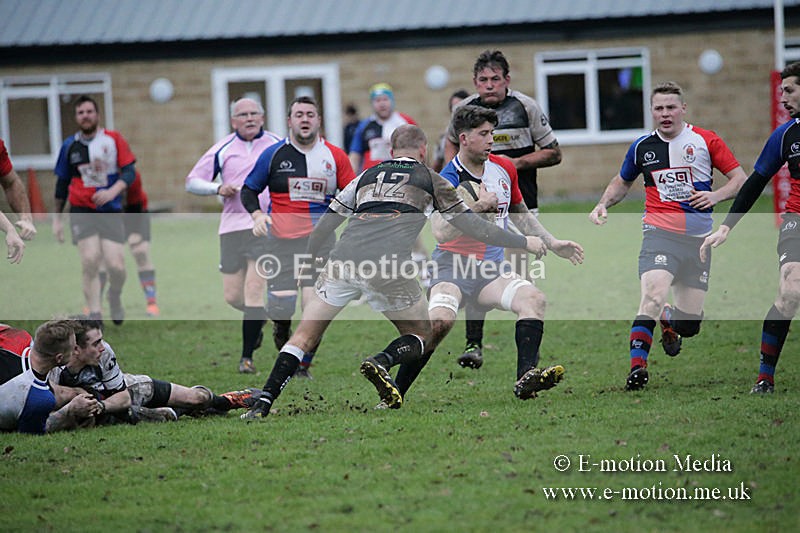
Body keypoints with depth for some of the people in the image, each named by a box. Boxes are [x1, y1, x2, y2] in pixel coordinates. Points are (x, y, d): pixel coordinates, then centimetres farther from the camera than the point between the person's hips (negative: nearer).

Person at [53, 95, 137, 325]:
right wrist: (57, 217, 18)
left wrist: (113, 191, -22)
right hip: (81, 211, 1)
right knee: (90, 261, -18)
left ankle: (115, 297, 24)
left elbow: (130, 172, -3)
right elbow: (62, 183, 17)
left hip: (110, 211, -1)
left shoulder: (114, 140, 2)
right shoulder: (70, 146, 7)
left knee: (116, 265, -10)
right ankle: (95, 316, -14)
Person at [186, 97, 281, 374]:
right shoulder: (223, 149, 4)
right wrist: (218, 188, -11)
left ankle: (247, 356, -3)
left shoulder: (278, 146, 5)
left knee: (254, 290, -12)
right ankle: (259, 318, 39)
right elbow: (192, 181, 7)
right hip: (232, 226, 2)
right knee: (232, 295, 4)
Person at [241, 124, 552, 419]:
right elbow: (471, 226, 19)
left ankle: (263, 403, -6)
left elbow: (322, 229, 23)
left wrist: (310, 261, 38)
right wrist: (523, 243, 29)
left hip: (343, 262, 2)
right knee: (421, 335, 18)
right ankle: (381, 363, -13)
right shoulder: (430, 180, 19)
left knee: (305, 337, 11)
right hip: (389, 267, -2)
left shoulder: (366, 176, 26)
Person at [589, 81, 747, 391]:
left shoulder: (706, 141, 2)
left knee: (690, 323, 3)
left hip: (699, 238, 1)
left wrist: (716, 196, -11)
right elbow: (622, 182, 25)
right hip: (660, 233, -1)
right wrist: (603, 205, 8)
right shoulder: (642, 147, 7)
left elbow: (740, 179, 7)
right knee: (654, 295, -28)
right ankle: (637, 366, -25)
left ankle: (668, 321, 40)